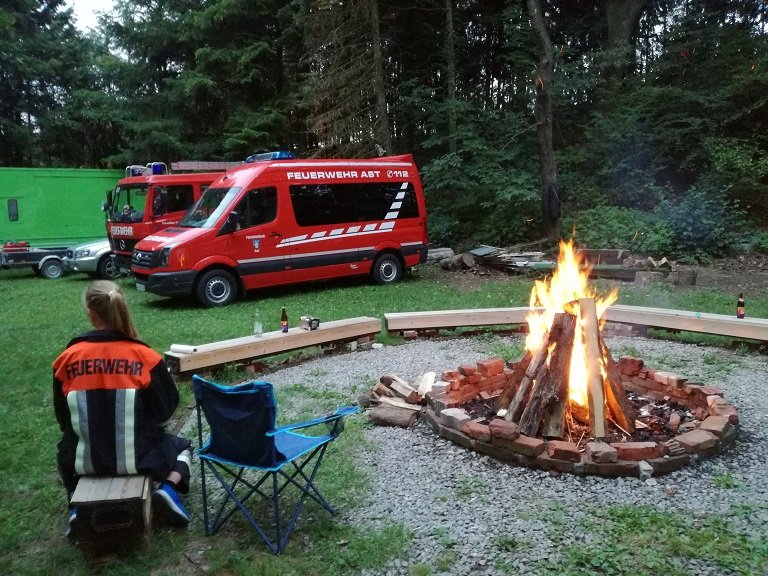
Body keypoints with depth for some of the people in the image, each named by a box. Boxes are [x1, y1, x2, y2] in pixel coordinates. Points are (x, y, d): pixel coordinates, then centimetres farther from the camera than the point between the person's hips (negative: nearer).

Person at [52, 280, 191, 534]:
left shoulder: (67, 358, -8)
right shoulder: (144, 355, -15)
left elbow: (62, 417, 4)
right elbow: (166, 408, -6)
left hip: (86, 460, 2)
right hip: (139, 457, -2)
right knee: (180, 446, 28)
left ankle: (78, 506, 15)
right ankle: (166, 489, 0)